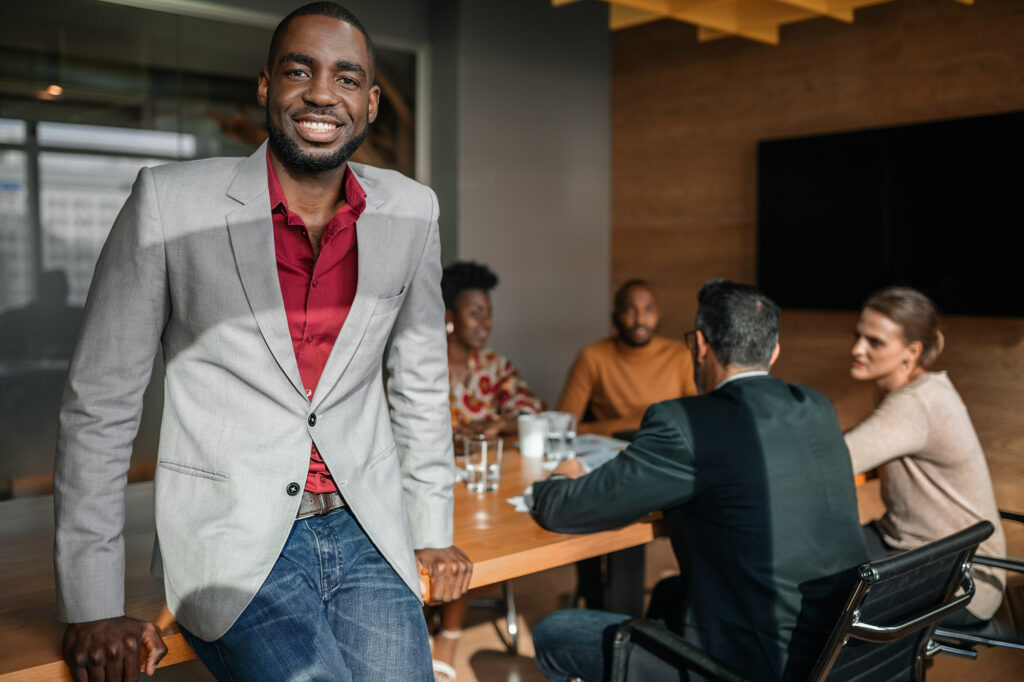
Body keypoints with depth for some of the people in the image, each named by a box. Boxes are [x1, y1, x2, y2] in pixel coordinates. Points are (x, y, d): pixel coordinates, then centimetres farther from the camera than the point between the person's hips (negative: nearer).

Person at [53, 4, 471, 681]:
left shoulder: (411, 212, 2)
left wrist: (433, 533, 12)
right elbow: (99, 406, -4)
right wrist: (94, 606, -5)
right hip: (234, 541, -3)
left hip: (367, 533, 4)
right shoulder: (169, 202, -7)